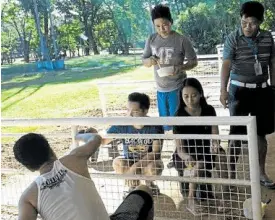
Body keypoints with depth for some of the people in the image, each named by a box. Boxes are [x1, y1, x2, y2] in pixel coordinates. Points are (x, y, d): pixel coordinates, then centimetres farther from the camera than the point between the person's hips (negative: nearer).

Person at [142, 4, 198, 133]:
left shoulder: (182, 40, -11)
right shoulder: (151, 40, 1)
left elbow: (194, 61, -5)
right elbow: (144, 61, 8)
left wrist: (181, 68, -25)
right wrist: (149, 61, -15)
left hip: (177, 88, -4)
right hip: (160, 89, 5)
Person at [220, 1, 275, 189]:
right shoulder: (233, 38, -9)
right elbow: (226, 65, -17)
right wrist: (223, 90, -26)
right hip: (240, 90, -3)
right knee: (237, 134, -1)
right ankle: (232, 174, 11)